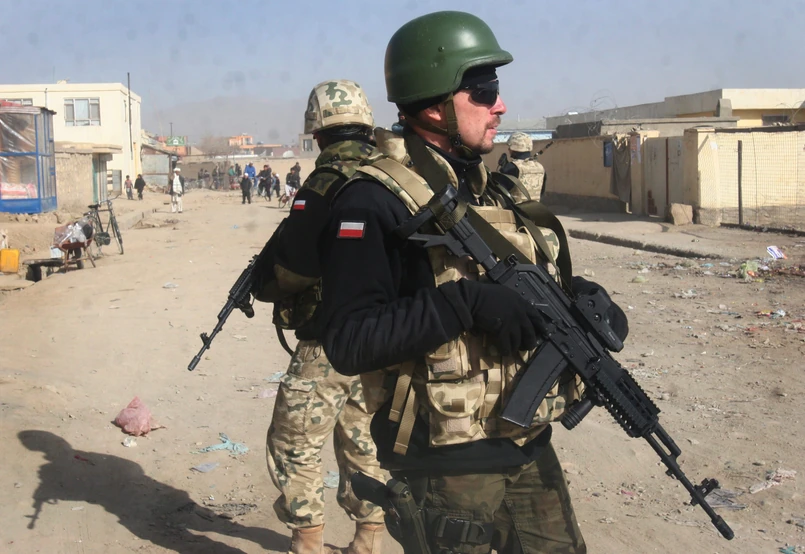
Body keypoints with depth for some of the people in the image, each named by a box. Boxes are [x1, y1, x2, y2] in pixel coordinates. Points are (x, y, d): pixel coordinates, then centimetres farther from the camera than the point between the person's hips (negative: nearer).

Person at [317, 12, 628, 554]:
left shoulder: (490, 185, 10)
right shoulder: (372, 203, -16)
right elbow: (348, 343, -22)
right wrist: (465, 302, -28)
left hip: (530, 444, 8)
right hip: (450, 465, -8)